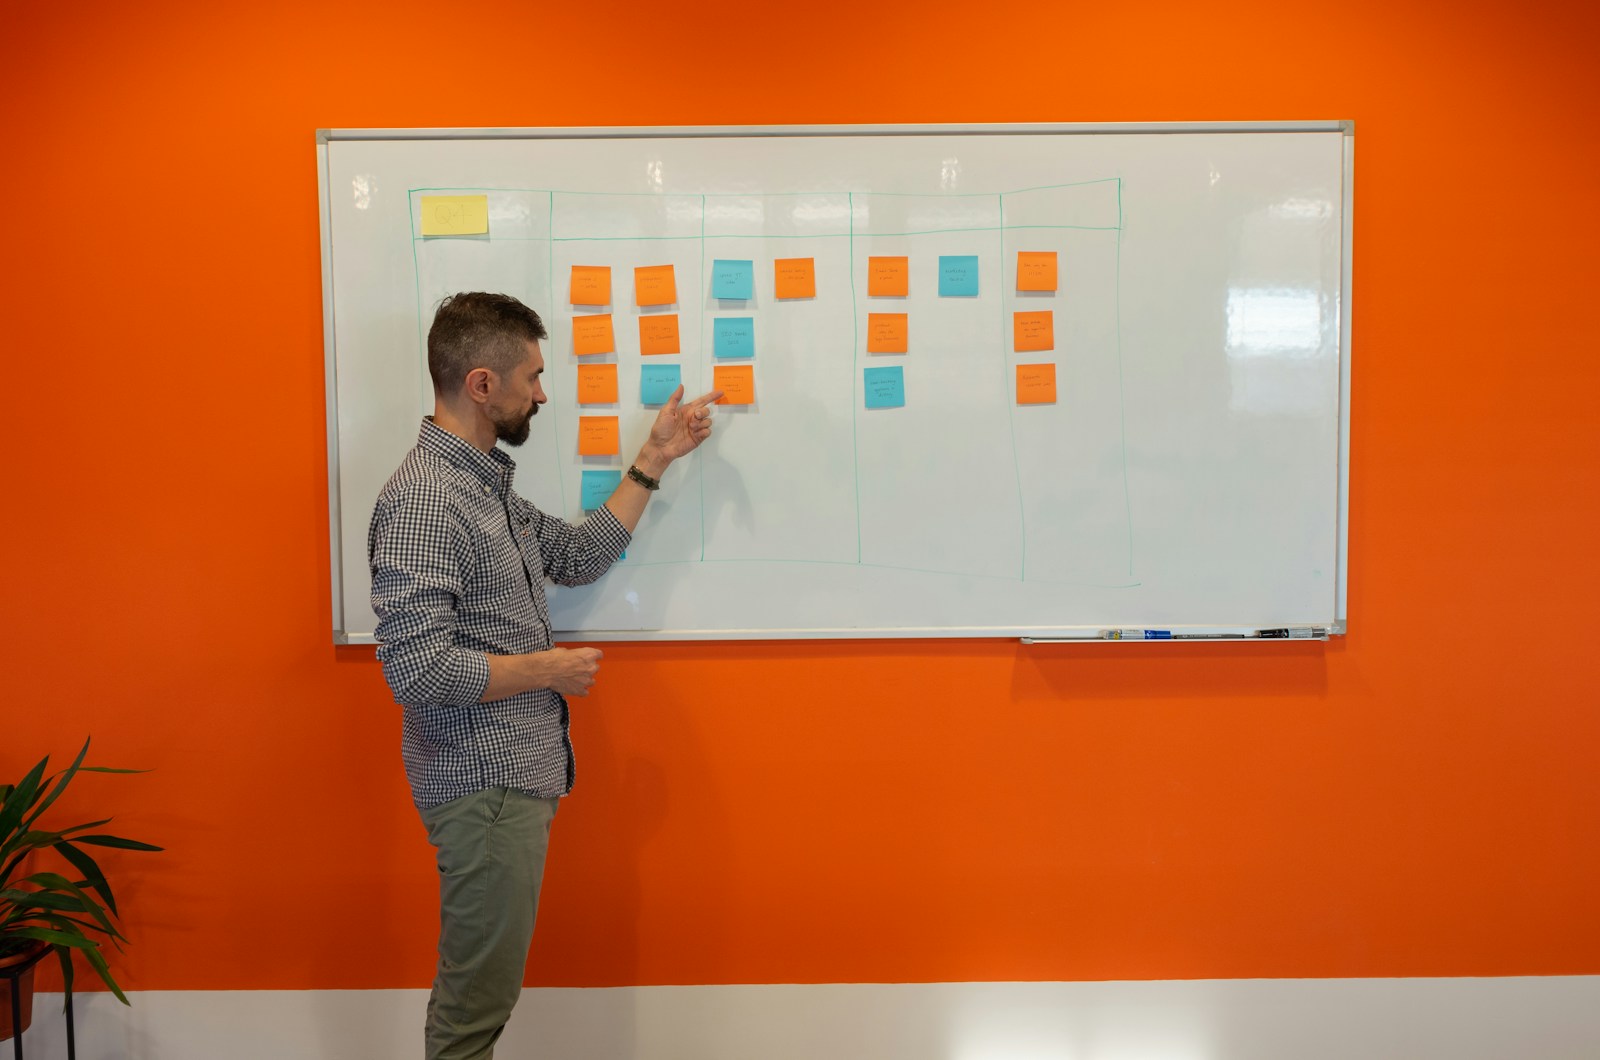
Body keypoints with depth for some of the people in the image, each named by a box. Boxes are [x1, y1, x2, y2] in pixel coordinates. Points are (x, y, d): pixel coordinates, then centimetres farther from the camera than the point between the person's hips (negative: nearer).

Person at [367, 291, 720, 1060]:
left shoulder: (488, 484, 11)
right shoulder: (423, 498, -20)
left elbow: (578, 557, 18)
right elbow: (419, 669, -26)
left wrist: (653, 460, 16)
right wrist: (547, 669, -14)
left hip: (522, 773, 10)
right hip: (483, 786, -10)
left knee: (479, 986, 20)